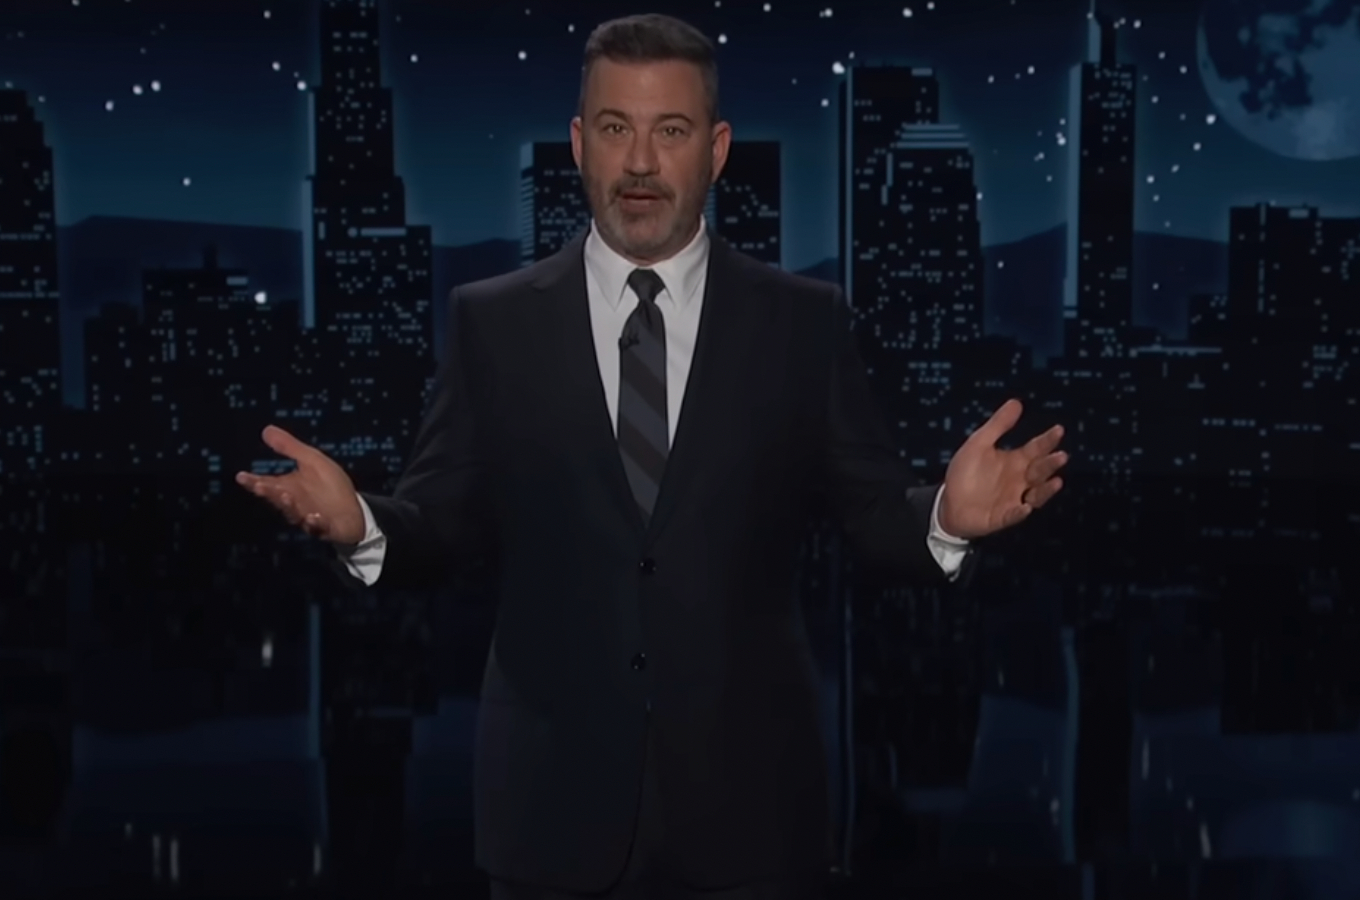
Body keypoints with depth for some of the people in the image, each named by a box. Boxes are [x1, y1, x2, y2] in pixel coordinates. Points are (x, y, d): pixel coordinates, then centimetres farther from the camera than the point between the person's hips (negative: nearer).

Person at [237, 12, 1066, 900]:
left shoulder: (803, 321, 1)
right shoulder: (493, 321, 2)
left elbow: (876, 514, 1)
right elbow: (444, 524, 1)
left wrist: (949, 517, -20)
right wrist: (362, 522, -19)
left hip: (745, 794, 0)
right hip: (554, 793, 0)